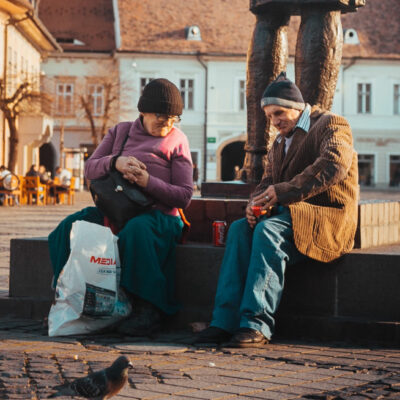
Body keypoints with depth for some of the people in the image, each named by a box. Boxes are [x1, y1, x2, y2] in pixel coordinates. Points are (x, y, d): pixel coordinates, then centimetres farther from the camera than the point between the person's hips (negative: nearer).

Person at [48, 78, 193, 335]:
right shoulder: (120, 132, 18)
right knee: (70, 227, -22)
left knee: (136, 230, -39)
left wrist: (148, 183, -15)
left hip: (158, 214, -4)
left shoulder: (177, 140, 8)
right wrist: (115, 162, -15)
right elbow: (90, 169, 7)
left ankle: (148, 309, -32)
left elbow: (184, 196, 1)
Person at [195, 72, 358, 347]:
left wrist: (284, 191, -28)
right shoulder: (280, 143, 24)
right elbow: (268, 182, 18)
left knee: (268, 230, -32)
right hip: (289, 216, 8)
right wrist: (256, 203, -8)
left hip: (328, 218, -7)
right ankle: (225, 322, -25)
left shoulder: (332, 125, -2)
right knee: (240, 229, -18)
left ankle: (256, 325, -36)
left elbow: (334, 166, -21)